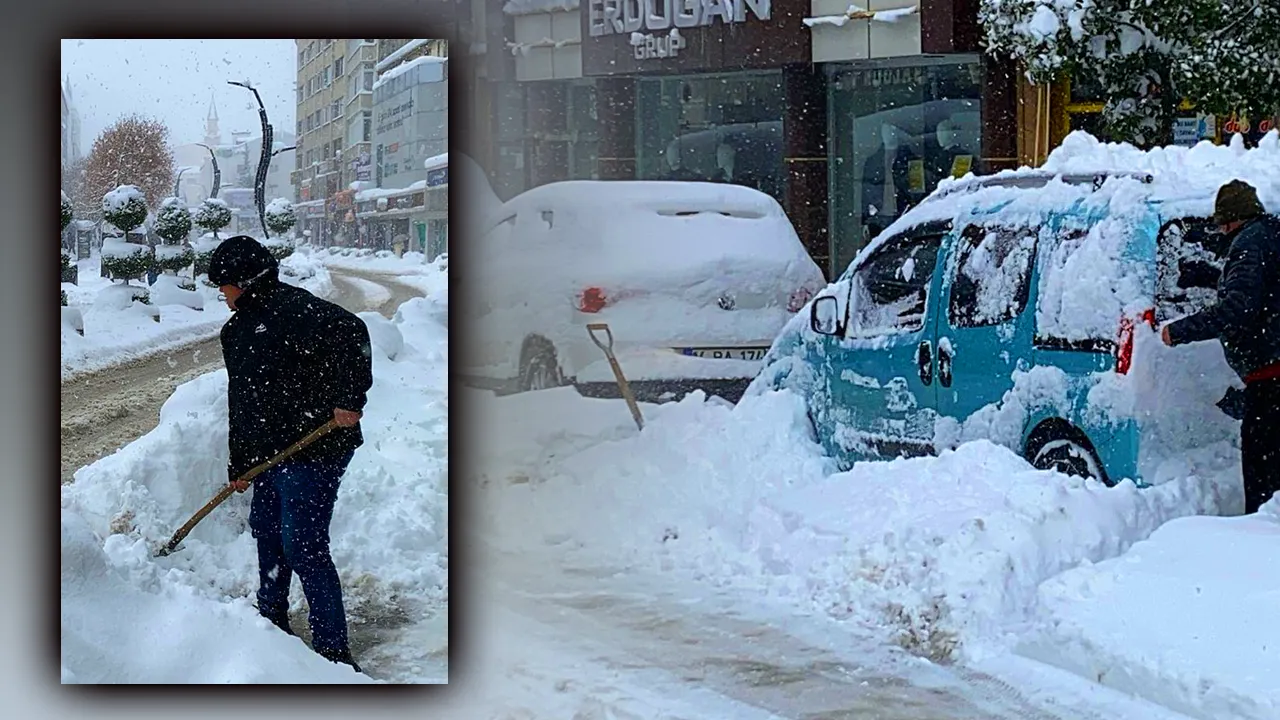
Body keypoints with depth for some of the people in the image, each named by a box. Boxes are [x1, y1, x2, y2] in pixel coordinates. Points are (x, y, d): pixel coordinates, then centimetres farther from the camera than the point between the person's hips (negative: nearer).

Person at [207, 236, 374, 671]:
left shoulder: (293, 309, -15)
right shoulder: (239, 329, 17)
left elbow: (350, 334, -29)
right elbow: (240, 398, 22)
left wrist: (348, 399, -33)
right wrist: (240, 463, 23)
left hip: (314, 450, -10)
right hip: (269, 452, 10)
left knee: (303, 546, -10)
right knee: (267, 532, 21)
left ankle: (333, 650, -3)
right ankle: (272, 623, 41)